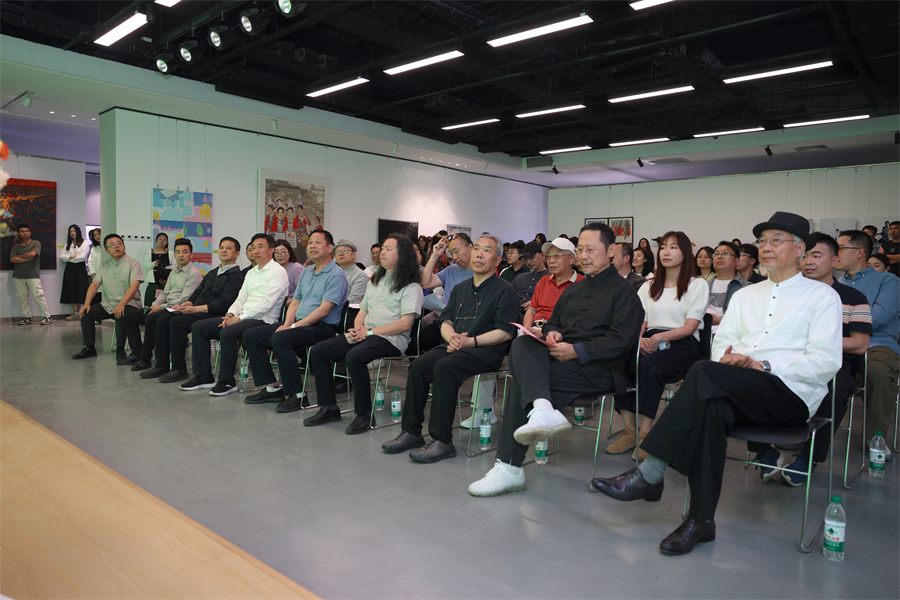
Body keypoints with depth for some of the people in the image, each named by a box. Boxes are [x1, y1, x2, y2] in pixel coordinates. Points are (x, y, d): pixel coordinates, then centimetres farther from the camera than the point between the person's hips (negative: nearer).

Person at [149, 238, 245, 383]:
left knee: (177, 321, -26)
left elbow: (223, 304, -18)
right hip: (197, 311, 9)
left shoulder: (236, 276, -8)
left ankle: (179, 369, -19)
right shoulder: (212, 273, 22)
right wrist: (184, 305, 2)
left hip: (213, 315, -9)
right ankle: (162, 365, -2)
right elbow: (197, 293, 22)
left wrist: (195, 309, -19)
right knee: (162, 320, -6)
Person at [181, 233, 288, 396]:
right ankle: (203, 376, 2)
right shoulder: (251, 273, 21)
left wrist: (239, 318, -18)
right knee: (198, 327, -1)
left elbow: (267, 303, -17)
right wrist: (231, 314, -3)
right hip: (243, 317, 9)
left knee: (228, 332, -34)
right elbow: (241, 299, 19)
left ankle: (227, 381, -19)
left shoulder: (278, 272, -7)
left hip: (263, 319, -9)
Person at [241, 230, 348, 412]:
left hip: (322, 327, -9)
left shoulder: (336, 274, -9)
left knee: (280, 339, -33)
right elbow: (295, 303, 18)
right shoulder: (306, 273, 19)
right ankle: (272, 388, 1)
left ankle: (296, 395, -22)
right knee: (251, 335, -1)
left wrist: (294, 326, -18)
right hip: (299, 324, 9)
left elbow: (324, 310, -18)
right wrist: (287, 324, -1)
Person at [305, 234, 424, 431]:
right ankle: (329, 408, 0)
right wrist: (357, 328, 1)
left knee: (354, 357, -35)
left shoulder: (411, 287, -4)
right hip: (365, 334, 8)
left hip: (391, 338, -8)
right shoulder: (376, 280, 23)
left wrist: (369, 332, -15)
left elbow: (405, 324, -14)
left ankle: (364, 415, -21)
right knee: (318, 351, -6)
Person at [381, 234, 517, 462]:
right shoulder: (460, 289, 21)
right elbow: (446, 321, 18)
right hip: (455, 347, 6)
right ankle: (411, 432, -10)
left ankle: (442, 441, -26)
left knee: (444, 367, -31)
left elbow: (505, 332, -9)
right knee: (419, 365, -18)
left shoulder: (504, 290, 0)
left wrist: (470, 341, -16)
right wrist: (452, 337, -5)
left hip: (486, 350, -6)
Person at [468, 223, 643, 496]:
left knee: (522, 380, -26)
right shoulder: (573, 289, 27)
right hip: (561, 356, 7)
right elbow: (553, 322, 28)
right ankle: (541, 409, -49)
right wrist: (552, 333, 3)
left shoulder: (623, 291, 3)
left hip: (599, 369, -7)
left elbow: (621, 340, -9)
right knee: (522, 343, -26)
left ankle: (509, 468, -24)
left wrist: (577, 351, -18)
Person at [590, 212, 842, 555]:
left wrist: (763, 365, -15)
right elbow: (721, 343, 16)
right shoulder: (744, 295, 25)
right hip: (737, 394, 4)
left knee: (705, 372, -32)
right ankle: (701, 520, -30)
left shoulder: (822, 297, 8)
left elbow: (826, 362, -4)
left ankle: (649, 475, -32)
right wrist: (726, 358, -9)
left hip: (792, 393, -4)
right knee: (711, 406, -34)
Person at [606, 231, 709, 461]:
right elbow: (639, 322, 13)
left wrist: (659, 337, -19)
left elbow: (690, 327, -3)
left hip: (682, 345, -4)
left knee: (650, 364, -37)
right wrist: (639, 338, -11)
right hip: (650, 343, 4)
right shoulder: (648, 287, 23)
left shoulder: (697, 285, 9)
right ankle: (630, 431, -26)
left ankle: (645, 434, -31)